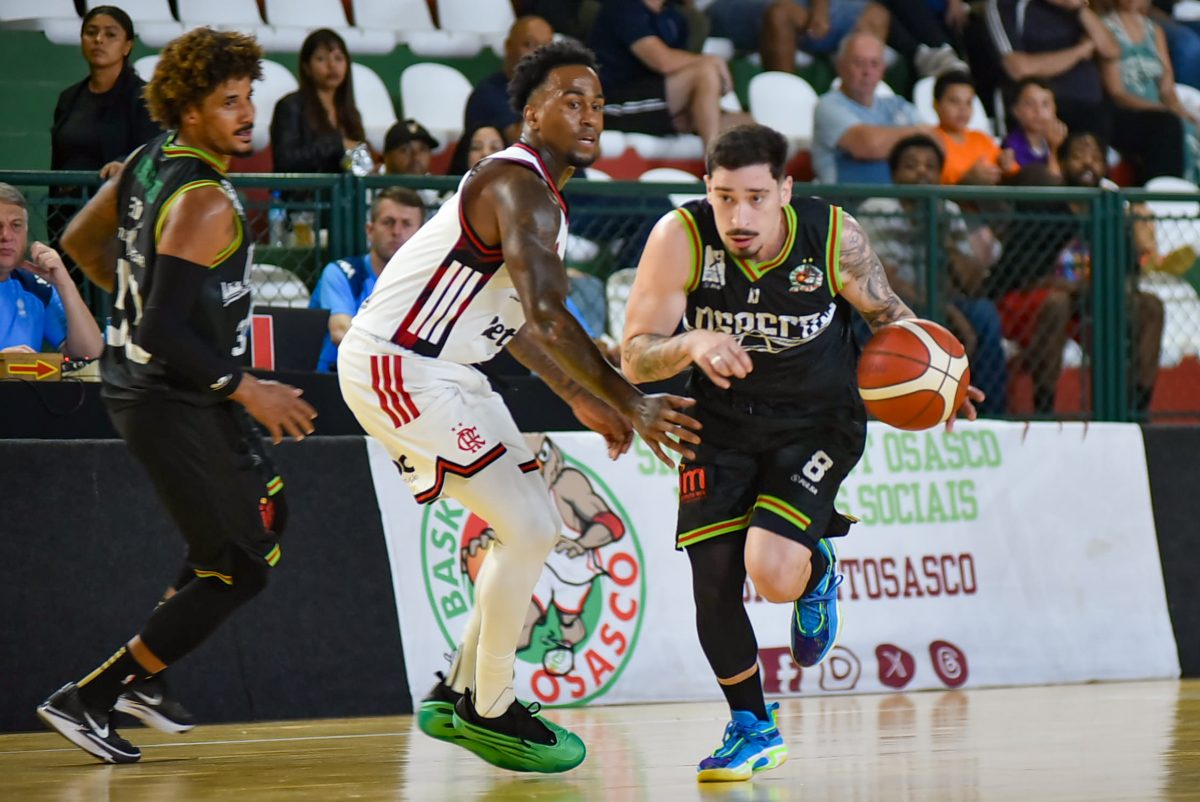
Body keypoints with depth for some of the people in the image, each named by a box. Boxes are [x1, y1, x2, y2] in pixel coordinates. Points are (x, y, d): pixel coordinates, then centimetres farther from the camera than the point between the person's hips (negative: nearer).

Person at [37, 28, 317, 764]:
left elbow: (82, 240, 18)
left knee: (265, 517, 25)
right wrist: (247, 391, -19)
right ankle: (85, 701, 1)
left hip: (137, 382, 10)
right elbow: (163, 333, -29)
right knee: (239, 570, -1)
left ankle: (133, 676, 24)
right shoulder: (206, 203, -25)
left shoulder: (151, 160, 3)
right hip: (175, 405, -10)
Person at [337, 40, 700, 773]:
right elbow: (549, 316, -32)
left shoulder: (542, 195, 13)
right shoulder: (517, 188, -20)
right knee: (528, 531, -12)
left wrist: (583, 401, 23)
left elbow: (518, 318, 26)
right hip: (397, 368, -11)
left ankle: (460, 695, 21)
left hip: (442, 371, 11)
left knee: (535, 530, 14)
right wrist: (632, 405, -32)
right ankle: (491, 713, 1)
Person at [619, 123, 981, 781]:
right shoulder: (680, 238, -22)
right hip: (721, 424, 2)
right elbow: (635, 358, -19)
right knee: (712, 579, -5)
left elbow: (888, 314, -1)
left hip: (816, 422, -2)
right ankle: (753, 730, 18)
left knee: (773, 572, -21)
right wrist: (692, 344, -39)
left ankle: (818, 573, 19)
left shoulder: (834, 236, -20)